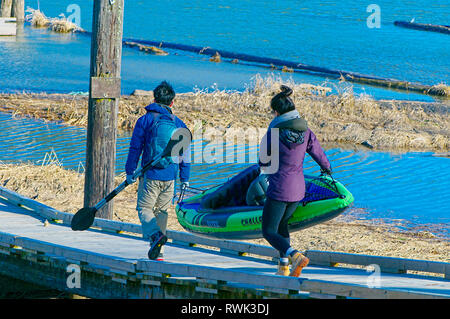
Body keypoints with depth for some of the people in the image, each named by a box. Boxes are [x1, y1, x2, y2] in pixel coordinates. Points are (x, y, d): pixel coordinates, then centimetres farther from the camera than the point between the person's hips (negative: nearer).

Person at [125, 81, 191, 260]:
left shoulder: (145, 120, -3)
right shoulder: (179, 124, 7)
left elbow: (135, 148, -3)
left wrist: (130, 171, 3)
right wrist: (185, 179, 14)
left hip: (150, 175, -3)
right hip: (170, 177, 4)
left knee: (144, 208, 3)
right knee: (162, 210, 14)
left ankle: (155, 234, -25)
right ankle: (157, 251, 12)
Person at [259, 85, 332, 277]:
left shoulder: (272, 134, -16)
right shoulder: (306, 132, -3)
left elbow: (263, 163, -2)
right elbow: (320, 156, 6)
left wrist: (264, 169, 23)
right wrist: (327, 169, 29)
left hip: (278, 190, -6)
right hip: (298, 190, 6)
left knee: (269, 231, 3)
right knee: (282, 225, 26)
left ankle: (296, 256, -21)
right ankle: (284, 267, 24)